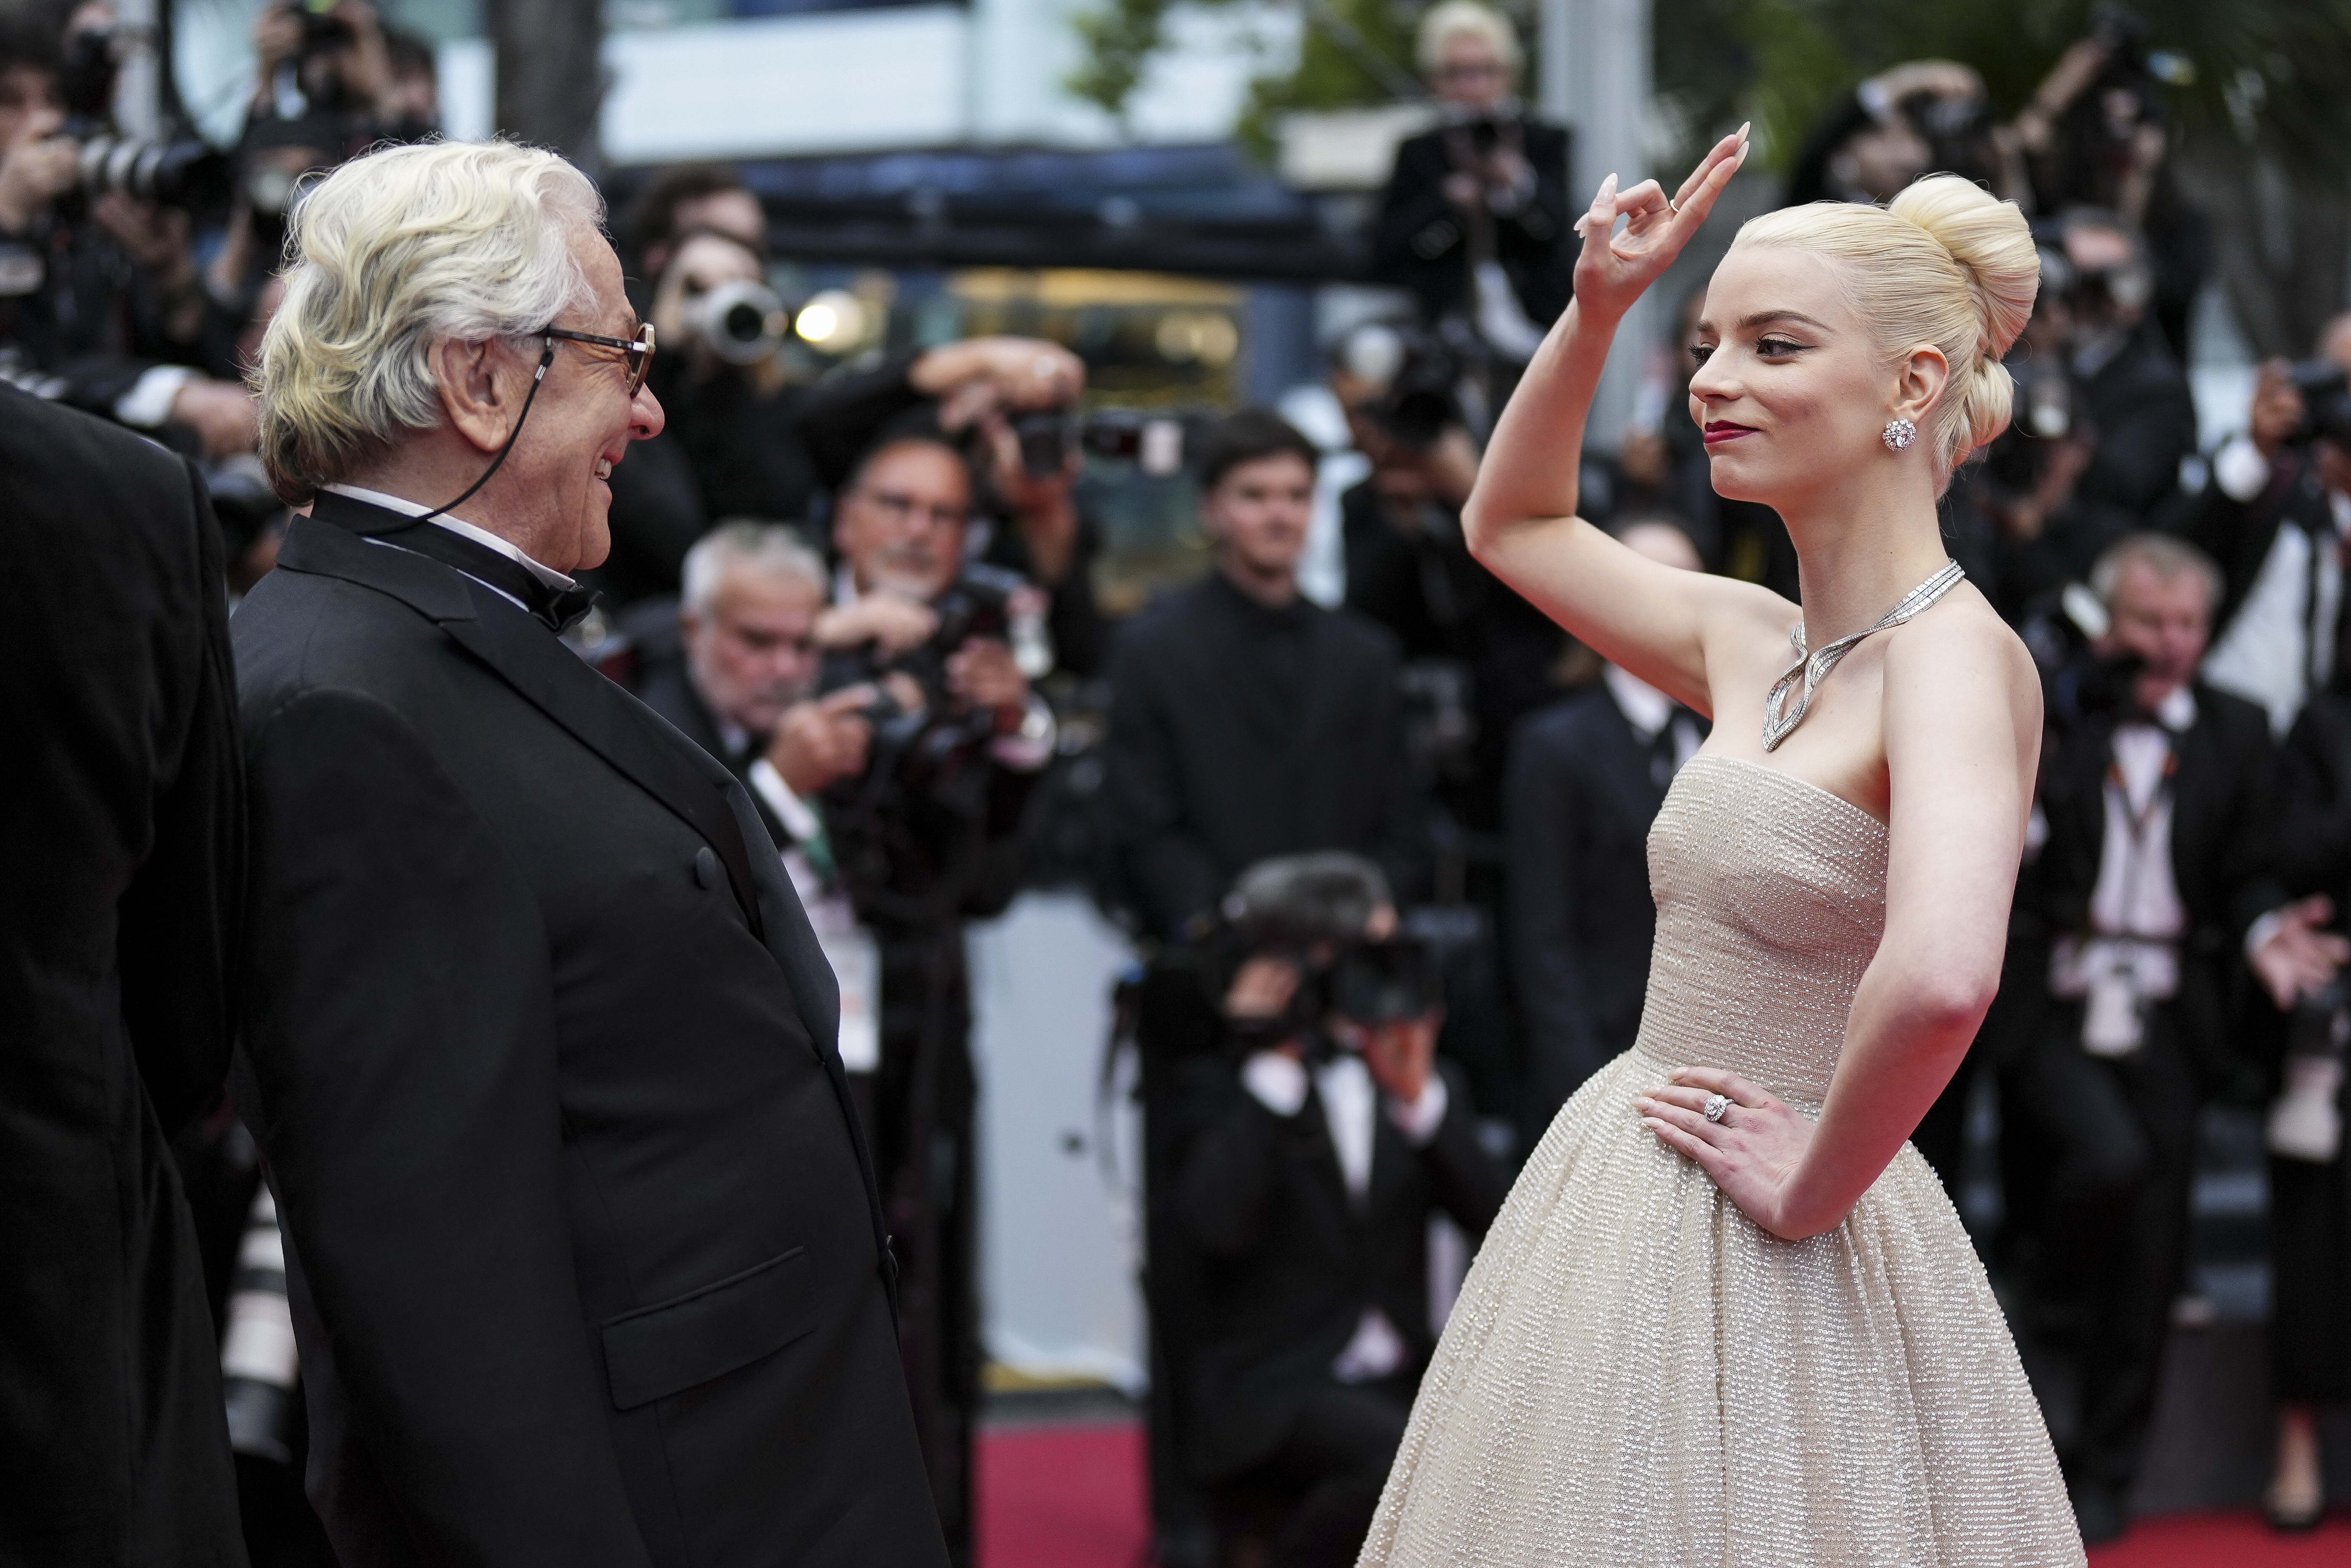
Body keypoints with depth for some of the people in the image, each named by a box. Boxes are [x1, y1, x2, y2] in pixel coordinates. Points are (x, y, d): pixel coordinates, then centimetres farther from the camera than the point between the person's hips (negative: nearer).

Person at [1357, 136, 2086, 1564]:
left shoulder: (1957, 656, -17)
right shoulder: (1750, 644, 7)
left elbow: (1943, 976, -35)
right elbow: (1512, 524, 26)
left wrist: (1814, 1189, -21)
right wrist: (1594, 315, 11)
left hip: (1782, 1277, -8)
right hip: (1625, 1227, 8)